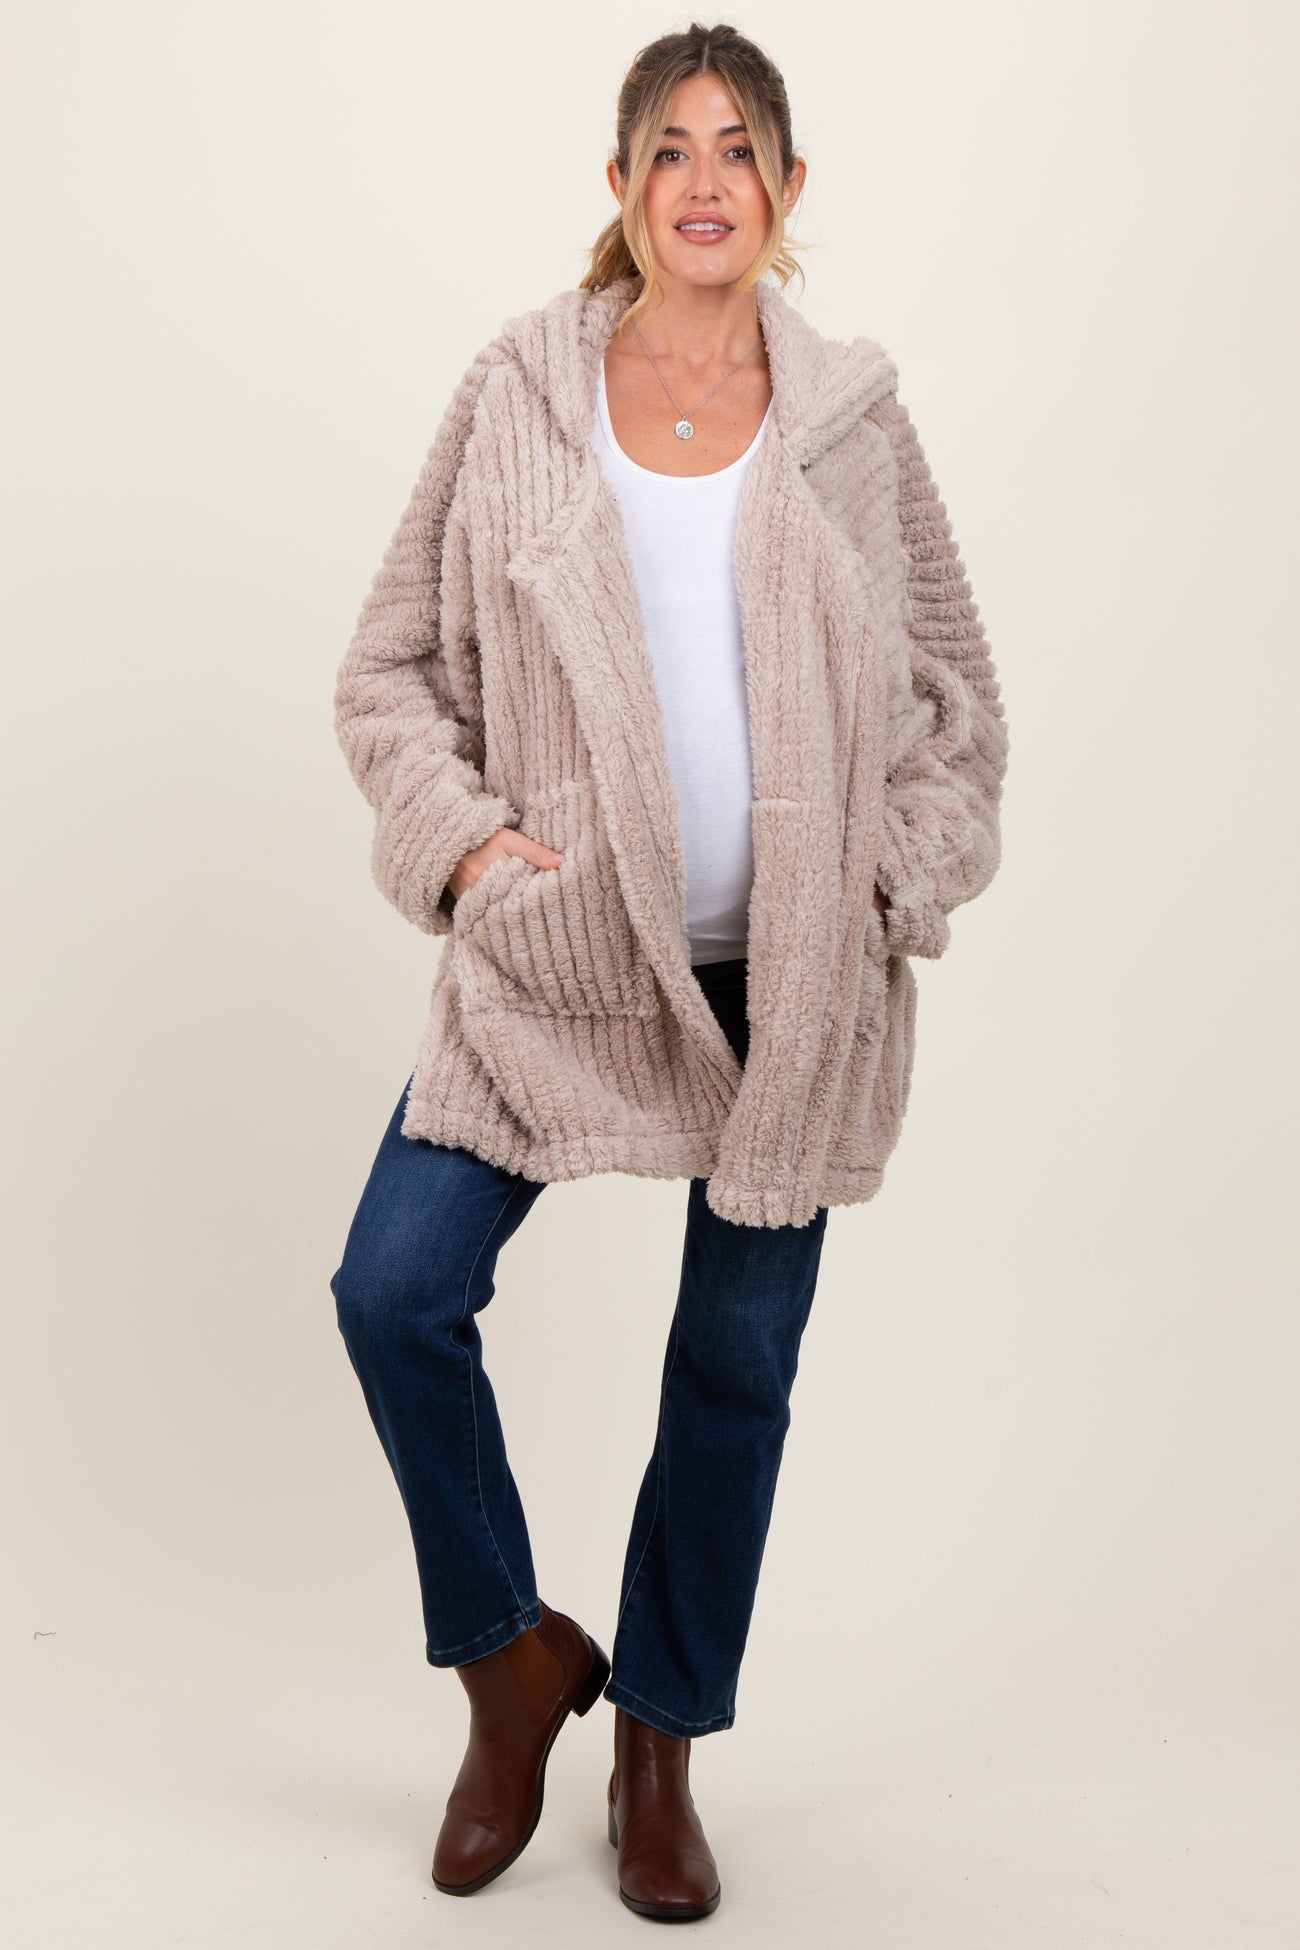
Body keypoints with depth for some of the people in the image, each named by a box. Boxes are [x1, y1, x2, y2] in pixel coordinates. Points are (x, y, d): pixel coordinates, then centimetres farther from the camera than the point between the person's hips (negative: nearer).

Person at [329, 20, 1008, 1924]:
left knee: (738, 1360, 9)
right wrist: (464, 840, -10)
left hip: (796, 979, 1)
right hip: (562, 961, 0)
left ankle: (661, 1748, 29)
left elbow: (958, 692, 9)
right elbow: (389, 666, 4)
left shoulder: (852, 414, 1)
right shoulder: (516, 394, -1)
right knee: (394, 1290, -9)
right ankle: (516, 1654, 17)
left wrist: (896, 882, -3)